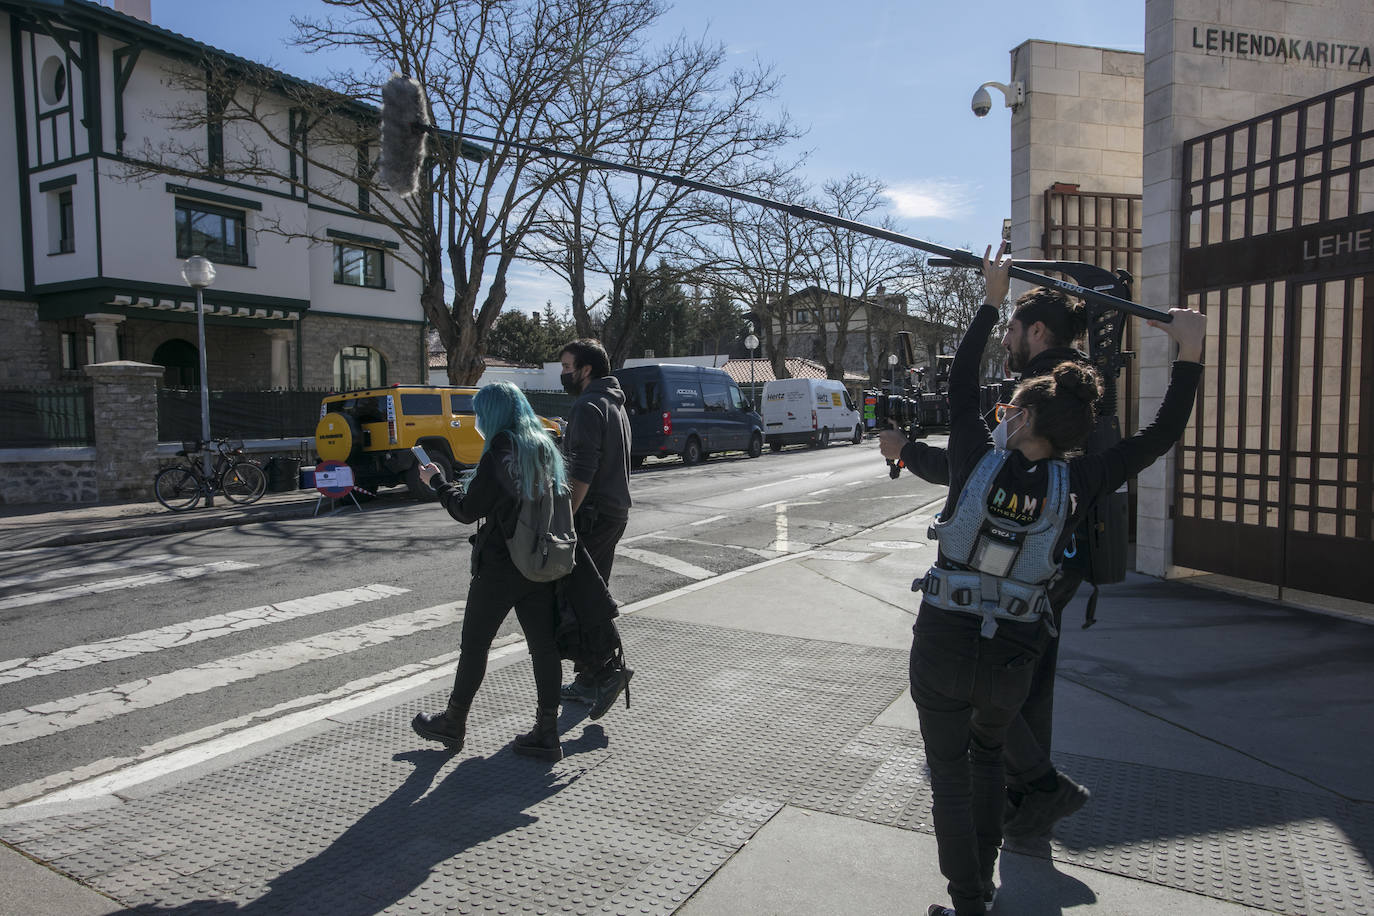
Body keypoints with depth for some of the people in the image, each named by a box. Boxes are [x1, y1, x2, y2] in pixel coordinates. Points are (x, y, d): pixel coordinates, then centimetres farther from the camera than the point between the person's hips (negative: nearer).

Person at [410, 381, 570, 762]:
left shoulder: (500, 452, -15)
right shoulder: (546, 448, 7)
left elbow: (467, 510, -11)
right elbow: (562, 497, 12)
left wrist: (437, 480, 2)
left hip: (500, 567, -7)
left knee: (474, 645, 9)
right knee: (543, 645, 8)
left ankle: (453, 724, 24)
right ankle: (546, 733, 13)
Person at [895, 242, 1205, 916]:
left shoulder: (977, 459, -11)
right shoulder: (1074, 486, -7)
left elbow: (961, 383, 3)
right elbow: (1159, 436, 2)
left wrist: (992, 300, 12)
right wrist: (1189, 351, 8)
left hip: (941, 648, -3)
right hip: (1012, 659, 3)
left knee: (950, 773, 14)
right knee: (988, 753, 29)